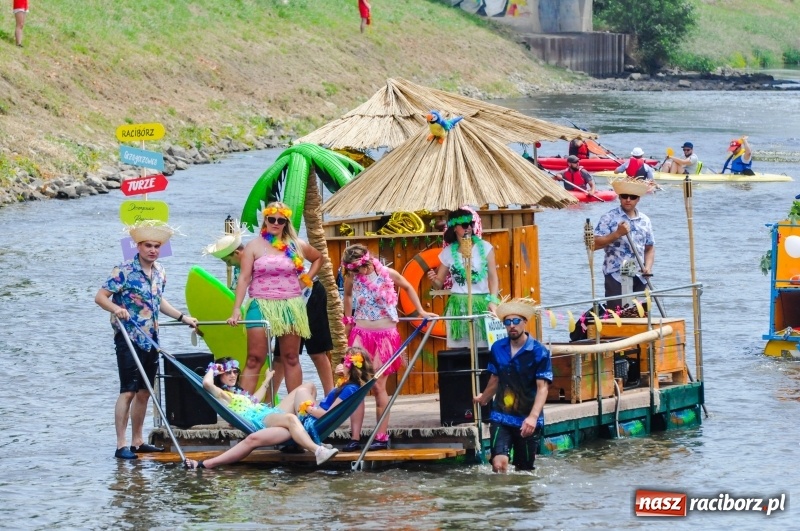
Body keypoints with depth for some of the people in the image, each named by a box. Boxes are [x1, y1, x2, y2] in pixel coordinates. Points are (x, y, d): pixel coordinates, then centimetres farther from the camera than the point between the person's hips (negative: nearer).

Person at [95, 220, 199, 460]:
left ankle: (137, 441, 19)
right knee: (128, 391, -10)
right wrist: (116, 309, -32)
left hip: (150, 340, 7)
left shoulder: (159, 272, 10)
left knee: (144, 392, 11)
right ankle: (121, 445, -9)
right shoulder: (125, 271, -12)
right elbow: (100, 297, -13)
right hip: (129, 339, -7)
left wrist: (182, 317, 26)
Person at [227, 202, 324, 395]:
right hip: (261, 306, -3)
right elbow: (244, 278, -4)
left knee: (291, 358, 9)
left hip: (291, 307, 3)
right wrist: (236, 310, -11)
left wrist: (306, 279, 12)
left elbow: (318, 258, 27)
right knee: (254, 359, -7)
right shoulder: (254, 246, 1)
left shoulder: (296, 246, 8)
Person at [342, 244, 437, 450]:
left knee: (378, 385, -5)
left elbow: (408, 287, 10)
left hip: (384, 334, -3)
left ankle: (382, 436, 2)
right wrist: (348, 320, 22)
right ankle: (355, 436, -5)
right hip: (361, 334, 3)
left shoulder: (387, 274, -8)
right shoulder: (352, 278, -2)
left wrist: (420, 311, 10)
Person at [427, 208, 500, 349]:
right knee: (458, 348, -2)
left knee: (484, 347, -5)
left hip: (482, 304, -1)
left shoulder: (484, 247, 3)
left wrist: (493, 300, -16)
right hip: (457, 306, 1)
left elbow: (493, 276, -1)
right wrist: (433, 280, -12)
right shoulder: (448, 252, 7)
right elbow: (439, 284, 12)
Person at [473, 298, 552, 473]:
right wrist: (484, 398, 37)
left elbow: (542, 388, -15)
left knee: (524, 470, 6)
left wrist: (533, 416, -29)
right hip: (501, 417, 2)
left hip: (527, 421, -2)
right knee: (499, 462, -18)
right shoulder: (498, 348, 3)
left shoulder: (539, 352, -10)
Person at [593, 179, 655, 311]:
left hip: (639, 279, 5)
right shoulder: (609, 218, -2)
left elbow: (649, 248, 19)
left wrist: (648, 266, 0)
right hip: (616, 278, -5)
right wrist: (617, 234, -19)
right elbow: (594, 244, -10)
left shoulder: (644, 221, 13)